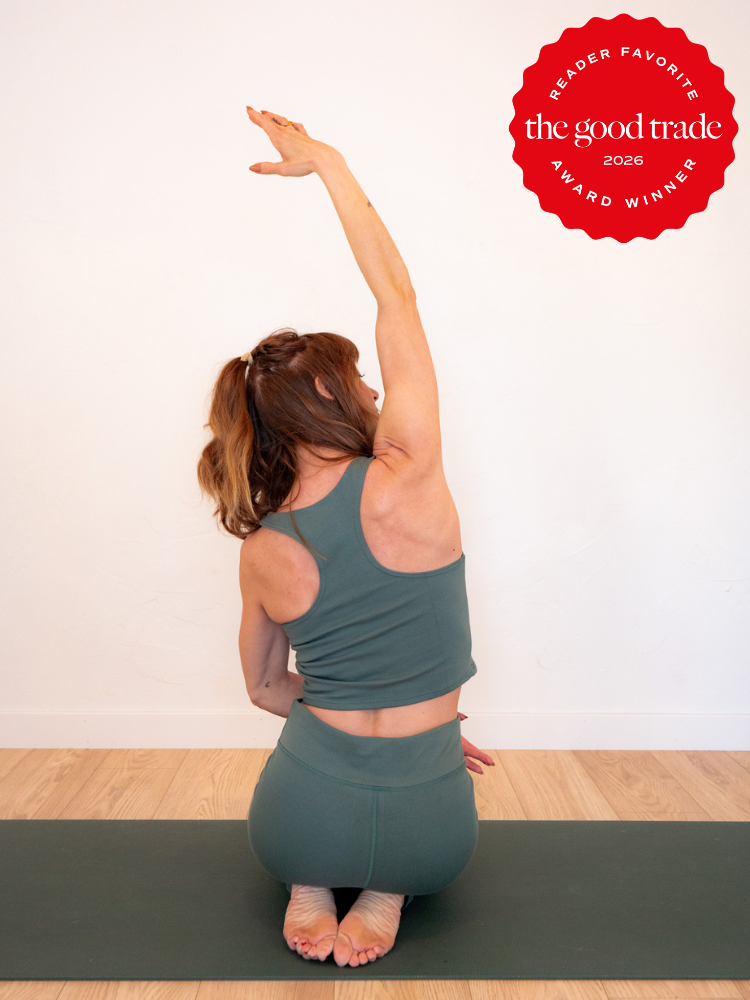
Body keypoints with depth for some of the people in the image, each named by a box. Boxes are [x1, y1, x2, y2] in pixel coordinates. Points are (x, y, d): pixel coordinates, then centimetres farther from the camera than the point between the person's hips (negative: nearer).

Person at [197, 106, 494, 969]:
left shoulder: (260, 553, -6)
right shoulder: (405, 484, -18)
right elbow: (397, 292, -9)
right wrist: (326, 161, -1)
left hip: (299, 820, 2)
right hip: (427, 834, -2)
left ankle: (309, 887, 11)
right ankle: (387, 891, 5)